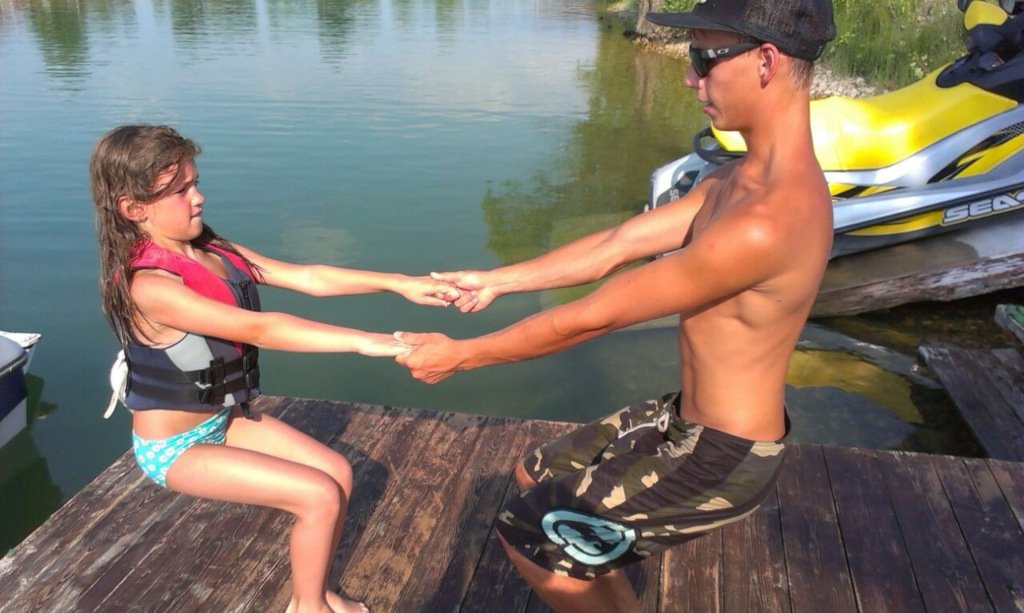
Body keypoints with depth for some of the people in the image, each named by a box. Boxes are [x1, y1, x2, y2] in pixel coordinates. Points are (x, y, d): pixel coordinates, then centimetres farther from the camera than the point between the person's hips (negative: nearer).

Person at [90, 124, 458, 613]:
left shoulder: (211, 249, -3)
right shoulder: (148, 285, -28)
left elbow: (306, 277, -7)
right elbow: (258, 330, -36)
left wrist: (399, 284, -15)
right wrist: (364, 342, -41)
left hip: (224, 417, 8)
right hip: (175, 446, -8)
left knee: (338, 472, 3)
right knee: (320, 496, -14)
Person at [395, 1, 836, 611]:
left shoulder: (765, 221, -33)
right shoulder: (740, 179, -1)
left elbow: (592, 317, -27)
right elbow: (614, 246, 5)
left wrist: (460, 354, -15)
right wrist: (496, 280, 8)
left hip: (722, 458, -9)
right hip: (687, 418, 9)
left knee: (528, 533, 2)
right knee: (538, 475, 21)